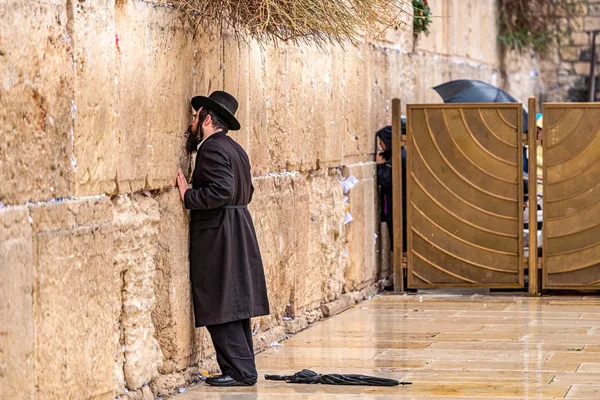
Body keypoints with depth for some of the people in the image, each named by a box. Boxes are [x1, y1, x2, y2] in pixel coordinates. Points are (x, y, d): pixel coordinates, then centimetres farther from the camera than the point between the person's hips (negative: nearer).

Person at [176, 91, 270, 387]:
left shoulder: (212, 149, -14)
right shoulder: (235, 149, 16)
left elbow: (222, 190, -26)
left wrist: (188, 196, -16)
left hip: (217, 237, -10)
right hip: (239, 232, 10)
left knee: (219, 307, -6)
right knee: (236, 304, 13)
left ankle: (240, 371, -6)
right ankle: (243, 369, 17)